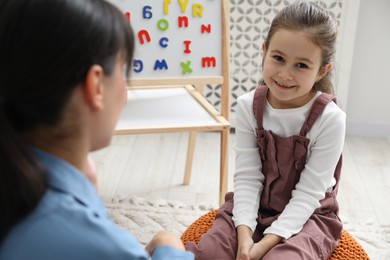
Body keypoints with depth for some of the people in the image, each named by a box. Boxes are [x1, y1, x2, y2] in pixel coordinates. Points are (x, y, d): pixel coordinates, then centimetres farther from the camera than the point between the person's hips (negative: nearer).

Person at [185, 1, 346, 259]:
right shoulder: (248, 106, -10)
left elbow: (308, 193, -16)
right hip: (253, 207, 2)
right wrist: (244, 234, -23)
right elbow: (247, 177, -10)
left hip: (308, 215, -2)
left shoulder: (330, 119, -19)